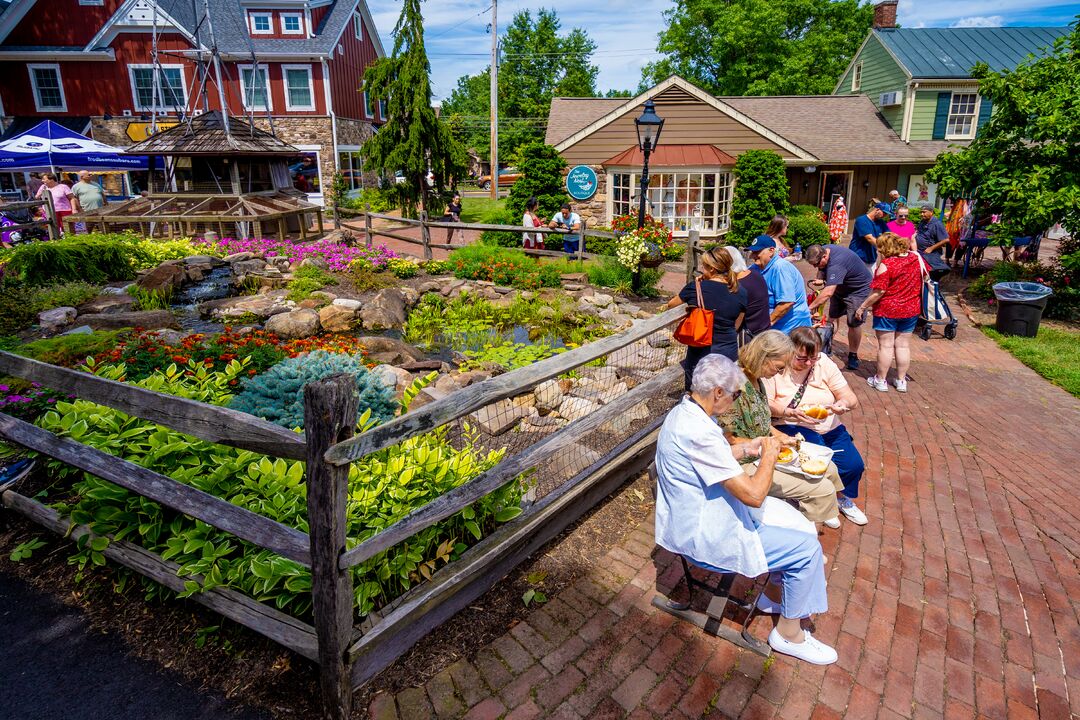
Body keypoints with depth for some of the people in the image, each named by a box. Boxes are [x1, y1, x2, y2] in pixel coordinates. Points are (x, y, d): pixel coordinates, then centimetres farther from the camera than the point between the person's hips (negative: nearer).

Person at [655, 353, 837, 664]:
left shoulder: (683, 412, -1)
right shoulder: (699, 433, -33)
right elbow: (753, 495, -28)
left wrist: (746, 449, 8)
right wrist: (769, 456, -12)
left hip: (693, 515, 10)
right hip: (703, 536, -10)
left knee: (790, 517, 18)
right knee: (806, 546, -4)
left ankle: (779, 588, 35)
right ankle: (789, 633, 15)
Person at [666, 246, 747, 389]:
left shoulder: (694, 288, -13)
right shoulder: (740, 293, -3)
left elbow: (671, 305, 5)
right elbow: (736, 326, 7)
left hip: (700, 354, -3)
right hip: (729, 354, 3)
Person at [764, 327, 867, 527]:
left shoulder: (824, 363, 0)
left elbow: (852, 399, -1)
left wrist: (843, 404, -25)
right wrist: (790, 413, -31)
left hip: (830, 428, 5)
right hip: (793, 428, -4)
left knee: (854, 465, -13)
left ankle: (843, 498, 21)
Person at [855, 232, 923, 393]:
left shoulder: (886, 264, -20)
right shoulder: (915, 258, 0)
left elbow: (878, 292, -20)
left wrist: (862, 307, -12)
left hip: (887, 311, -6)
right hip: (911, 310, 6)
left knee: (885, 345, 3)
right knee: (903, 345, 13)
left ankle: (880, 380, 13)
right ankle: (901, 381, 21)